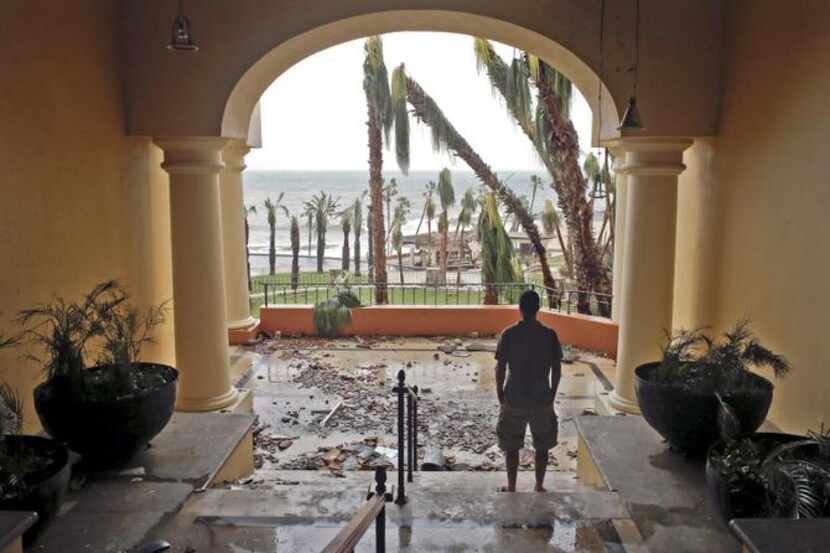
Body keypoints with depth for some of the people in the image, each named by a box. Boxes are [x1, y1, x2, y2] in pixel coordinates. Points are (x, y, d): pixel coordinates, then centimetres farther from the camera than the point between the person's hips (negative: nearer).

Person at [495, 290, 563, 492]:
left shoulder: (508, 334, -9)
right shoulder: (549, 335, -7)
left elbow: (500, 368, -7)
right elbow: (556, 369, -3)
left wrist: (500, 395, 6)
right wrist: (552, 395, 10)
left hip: (514, 399, -1)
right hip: (541, 399, 1)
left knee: (512, 446, 14)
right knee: (542, 446, 17)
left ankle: (511, 487, 21)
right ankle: (539, 487, 24)